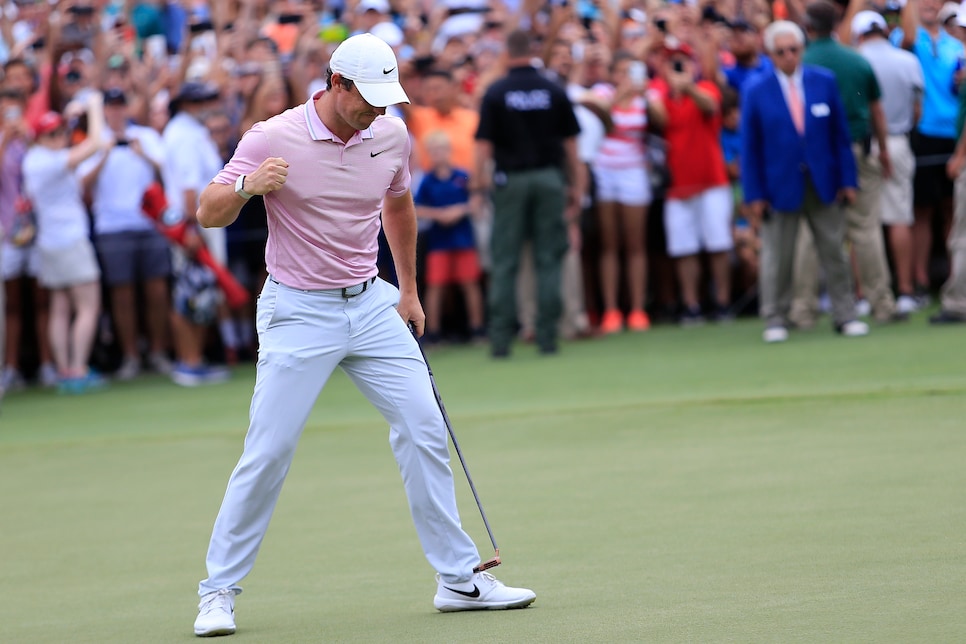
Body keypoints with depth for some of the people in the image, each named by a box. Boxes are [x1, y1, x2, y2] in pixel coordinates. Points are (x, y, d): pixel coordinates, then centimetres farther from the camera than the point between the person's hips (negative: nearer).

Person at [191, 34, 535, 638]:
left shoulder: (392, 135, 1)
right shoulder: (273, 138, -13)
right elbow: (208, 213, -13)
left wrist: (408, 289, 23)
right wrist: (247, 187, -33)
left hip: (373, 305, 5)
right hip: (299, 311, -5)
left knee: (425, 429, -1)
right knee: (268, 453, -8)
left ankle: (460, 578, 7)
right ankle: (220, 591, 4)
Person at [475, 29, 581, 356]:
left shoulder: (496, 93, -3)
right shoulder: (554, 90, 2)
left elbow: (484, 143, -7)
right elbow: (570, 142, 5)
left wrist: (479, 184, 0)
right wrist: (574, 185, 12)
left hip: (510, 179, -1)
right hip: (549, 178, 1)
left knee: (504, 263, 3)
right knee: (548, 260, 5)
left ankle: (500, 338, 0)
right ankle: (547, 335, 1)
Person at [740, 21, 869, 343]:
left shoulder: (824, 82, 3)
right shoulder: (756, 91, -3)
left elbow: (840, 134, 6)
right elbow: (749, 147, -2)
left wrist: (847, 180, 1)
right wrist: (754, 195, -6)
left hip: (823, 184, 2)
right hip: (779, 186, -2)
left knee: (834, 251, 6)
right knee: (776, 256, 1)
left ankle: (845, 315, 14)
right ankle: (775, 320, 10)